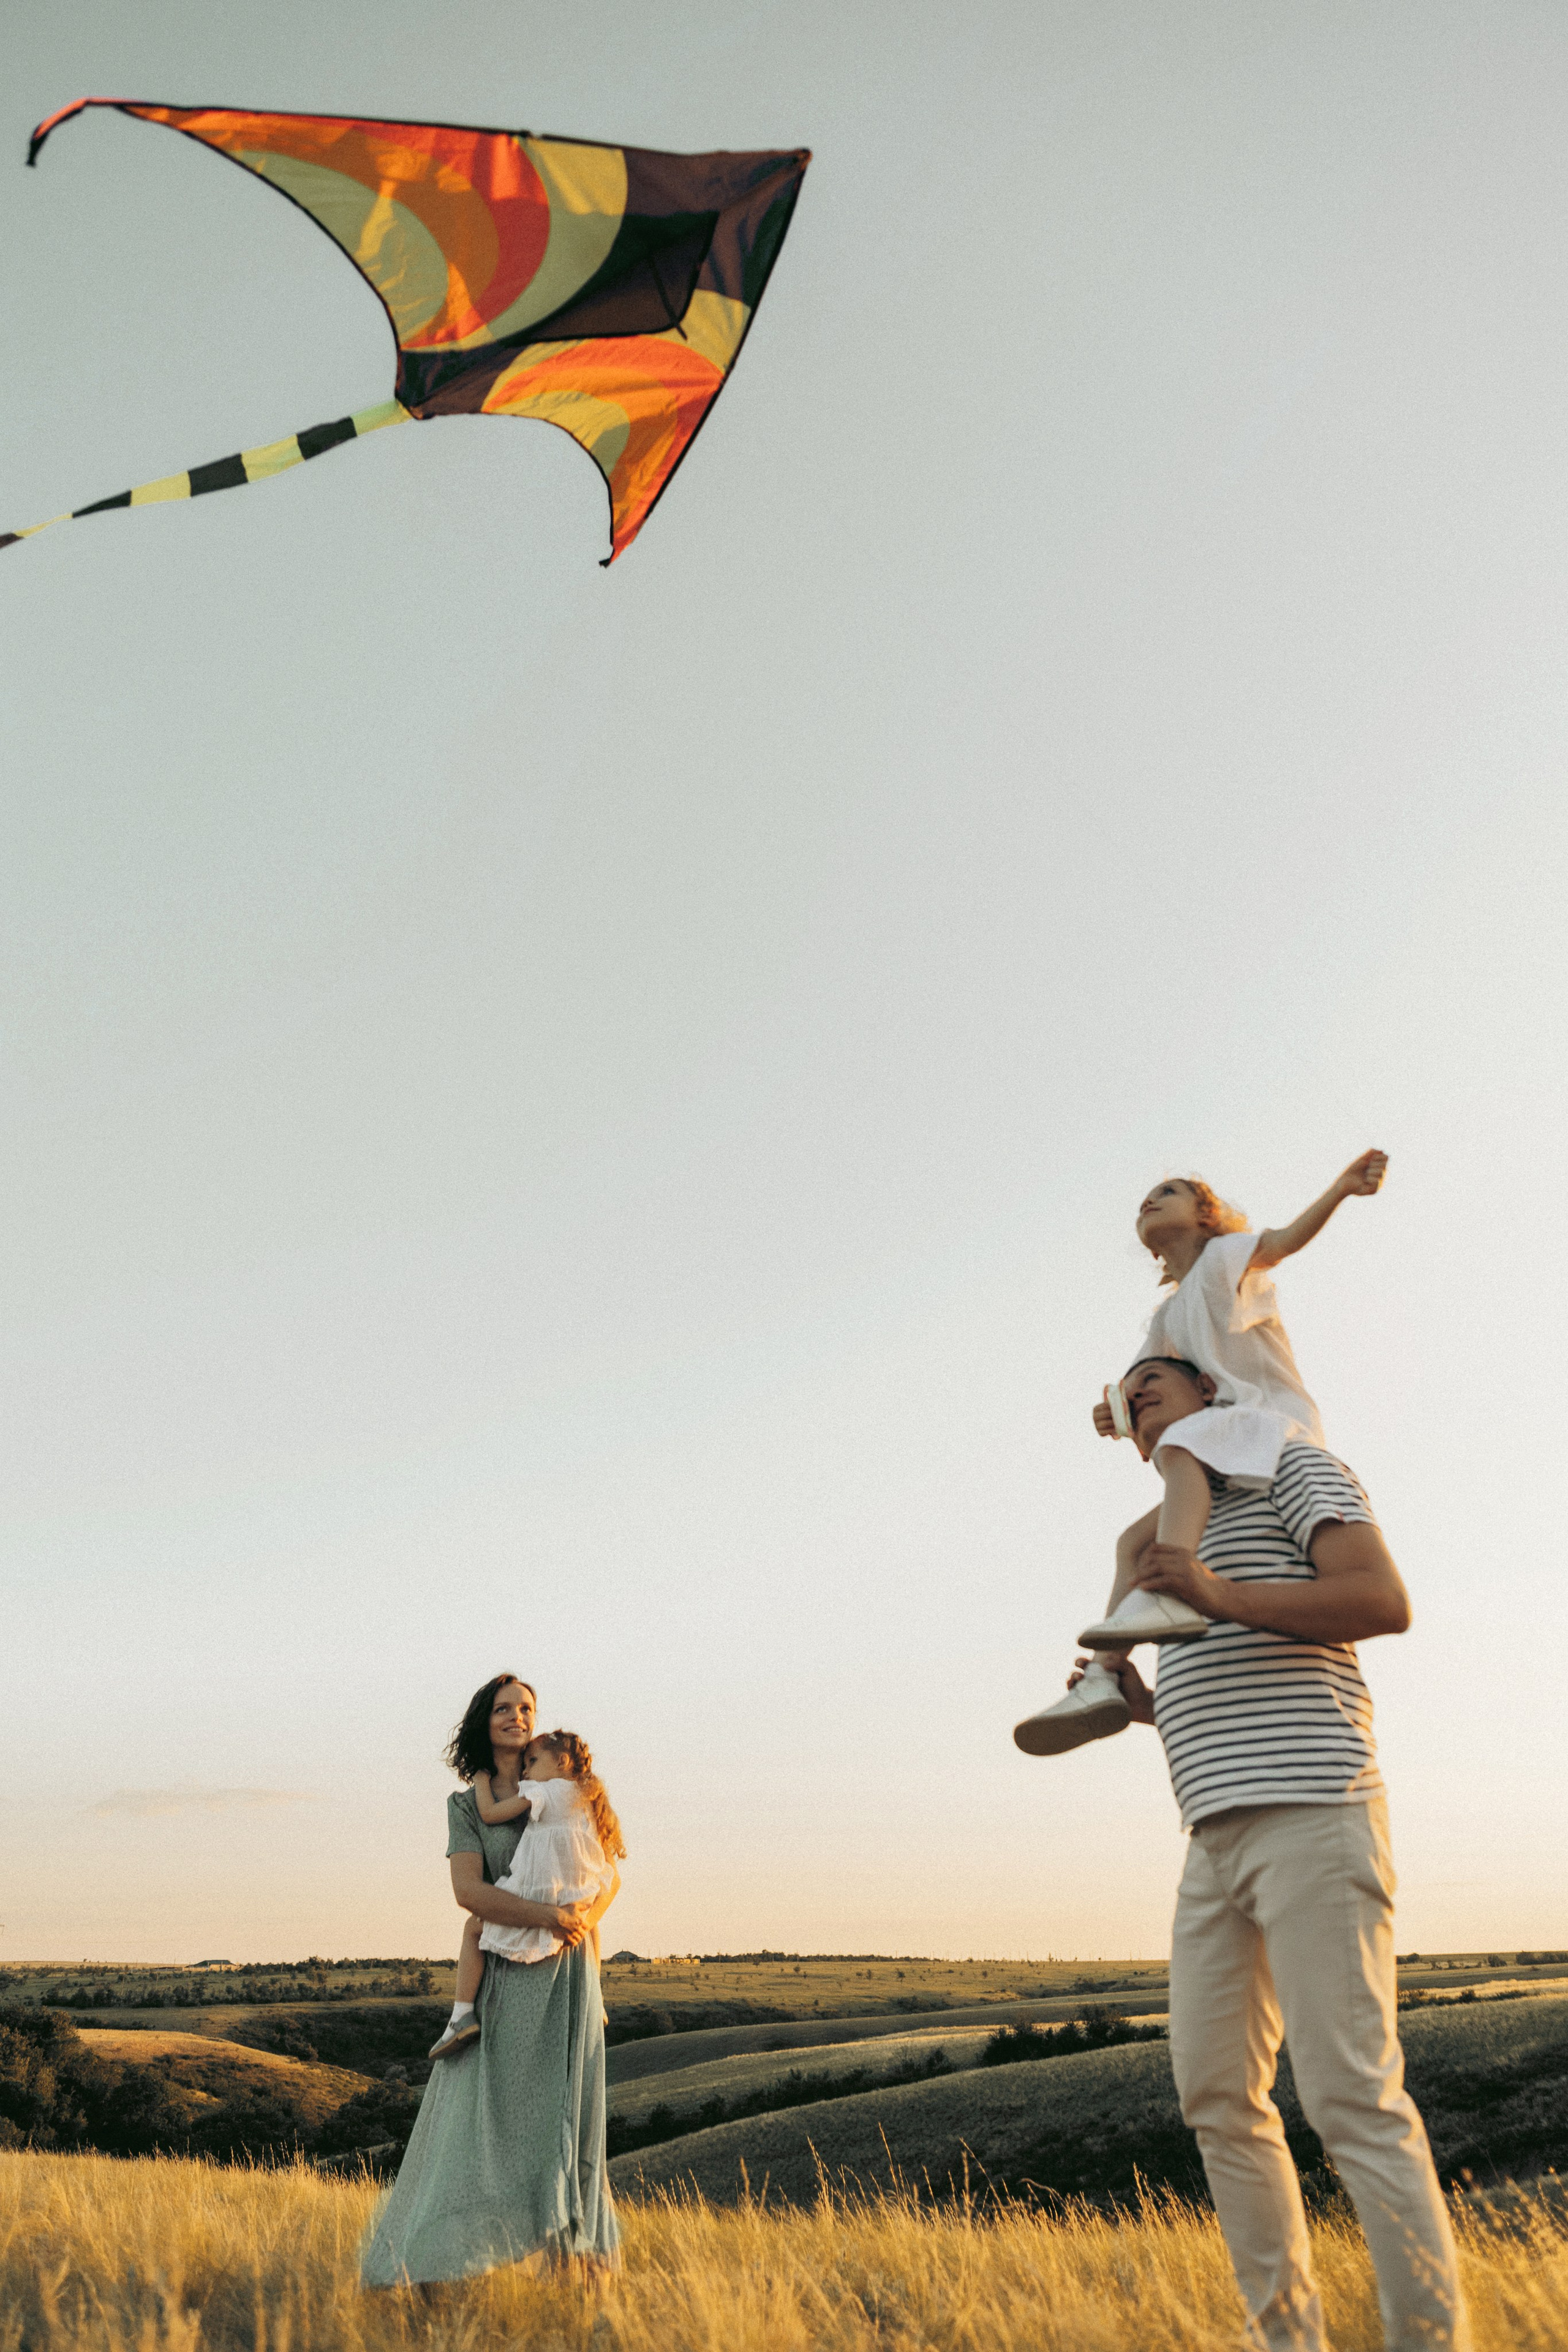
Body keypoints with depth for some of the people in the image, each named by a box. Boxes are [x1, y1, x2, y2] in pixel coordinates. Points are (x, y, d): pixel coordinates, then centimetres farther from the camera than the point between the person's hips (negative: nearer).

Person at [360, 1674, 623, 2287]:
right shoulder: (466, 1805, 5)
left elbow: (610, 1873, 8)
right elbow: (470, 1891, -10)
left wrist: (588, 1916, -13)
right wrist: (546, 1915, -22)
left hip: (568, 1968, 1)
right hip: (504, 1975, -1)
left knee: (566, 2106, 3)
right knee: (487, 2106, -4)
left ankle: (574, 2246, 13)